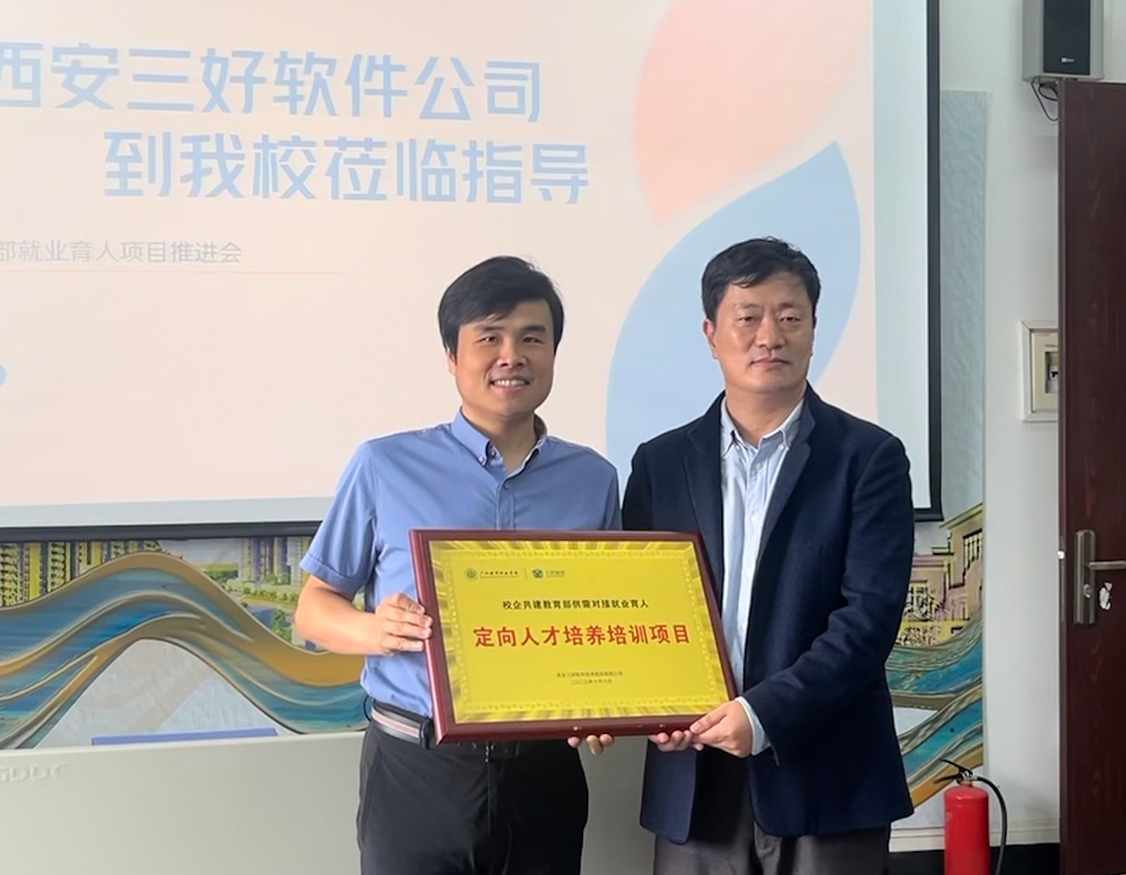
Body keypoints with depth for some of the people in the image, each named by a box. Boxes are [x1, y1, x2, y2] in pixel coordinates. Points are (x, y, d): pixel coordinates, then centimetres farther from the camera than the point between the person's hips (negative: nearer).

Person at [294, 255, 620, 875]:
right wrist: (376, 630, -16)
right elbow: (313, 608, 4)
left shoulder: (593, 480, 6)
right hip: (417, 769, -2)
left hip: (545, 771, 2)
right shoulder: (385, 467, -1)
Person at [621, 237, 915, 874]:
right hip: (693, 781, 2)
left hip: (826, 777, -2)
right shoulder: (661, 463, 9)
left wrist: (765, 713, -18)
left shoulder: (869, 457, 0)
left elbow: (871, 613, -9)